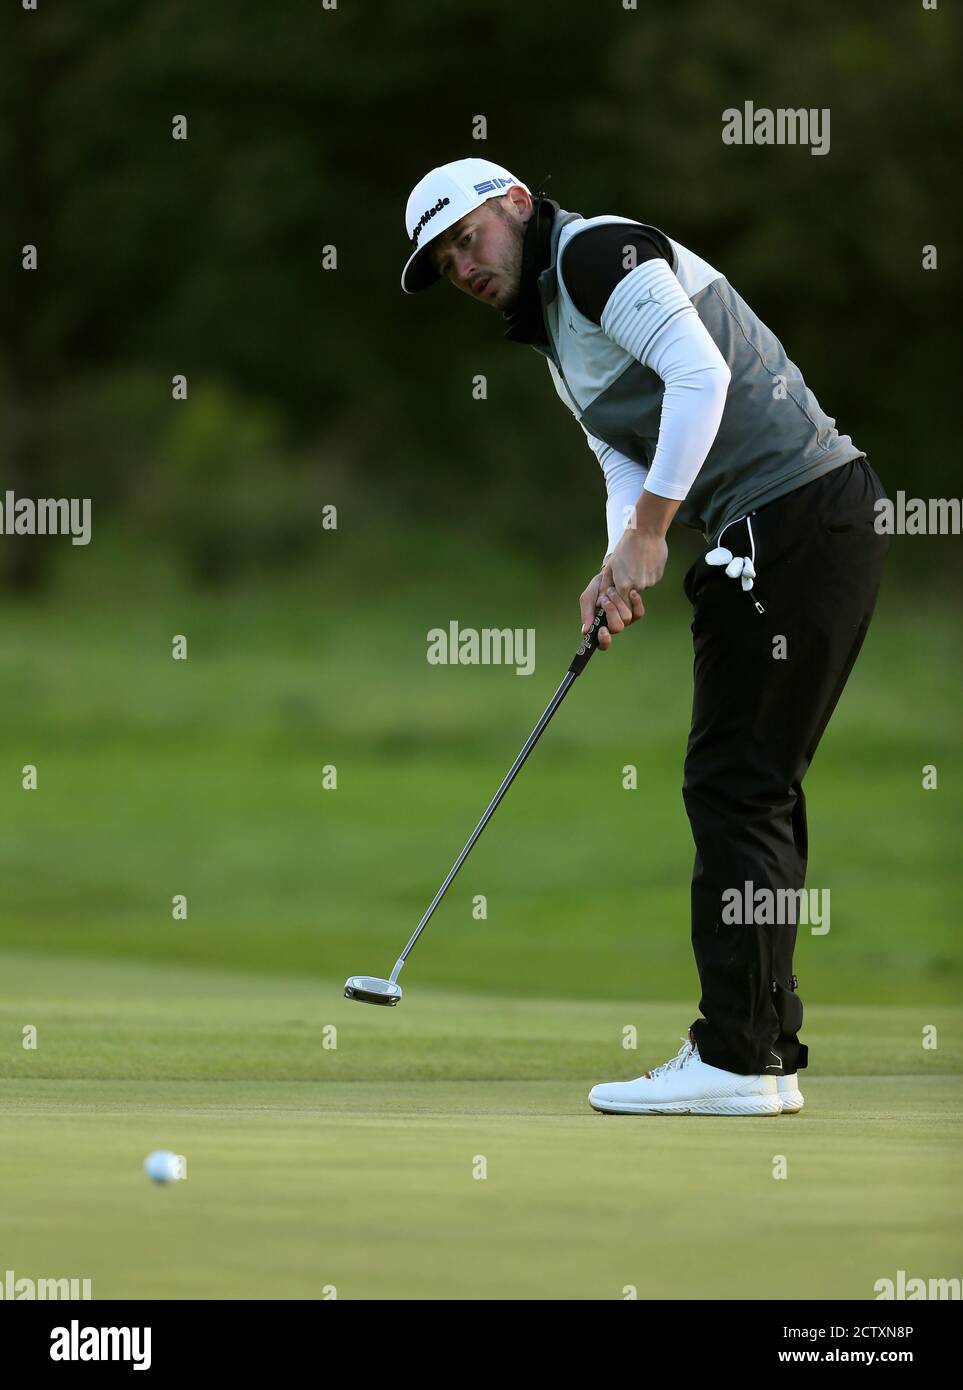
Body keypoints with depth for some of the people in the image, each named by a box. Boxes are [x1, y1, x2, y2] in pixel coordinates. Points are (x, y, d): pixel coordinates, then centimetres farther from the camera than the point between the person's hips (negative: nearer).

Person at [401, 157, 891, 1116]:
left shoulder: (596, 253, -7)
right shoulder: (555, 336, 23)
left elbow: (701, 372, -19)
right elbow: (626, 466, 18)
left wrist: (647, 533, -16)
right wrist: (620, 569, -2)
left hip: (799, 517, -10)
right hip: (775, 534, 10)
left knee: (735, 782, -9)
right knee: (752, 786, 11)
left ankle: (739, 1061, -9)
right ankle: (762, 1043, 14)